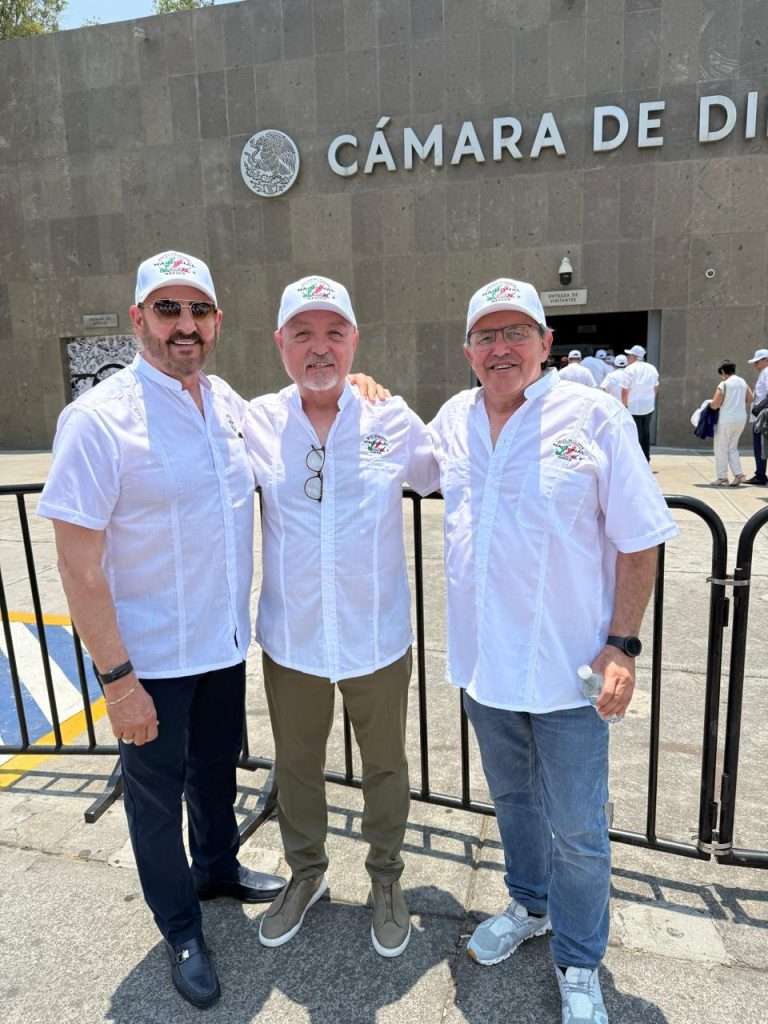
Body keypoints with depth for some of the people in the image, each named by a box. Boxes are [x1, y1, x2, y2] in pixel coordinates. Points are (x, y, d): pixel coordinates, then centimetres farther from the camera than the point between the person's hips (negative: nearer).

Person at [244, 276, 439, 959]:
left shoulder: (393, 419, -7)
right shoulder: (257, 423, -6)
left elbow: (448, 478, 9)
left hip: (377, 636, -1)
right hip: (291, 638, 1)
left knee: (385, 764, 18)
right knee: (295, 763, 21)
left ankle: (386, 877, 46)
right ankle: (306, 872, 49)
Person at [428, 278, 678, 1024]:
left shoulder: (595, 417, -12)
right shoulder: (454, 419, 2)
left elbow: (640, 540, -9)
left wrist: (622, 644, -12)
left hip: (567, 668, -4)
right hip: (484, 661, 4)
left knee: (576, 830, 10)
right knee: (512, 800, 24)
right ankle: (529, 906, 50)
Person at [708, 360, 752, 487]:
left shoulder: (723, 385, -13)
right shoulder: (743, 382, 7)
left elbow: (715, 405, -16)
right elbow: (750, 399, 12)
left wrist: (710, 402, 5)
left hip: (726, 420, -6)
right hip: (741, 419, 7)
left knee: (721, 449, 4)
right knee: (732, 448, 17)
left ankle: (721, 478, 7)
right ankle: (738, 474, 8)